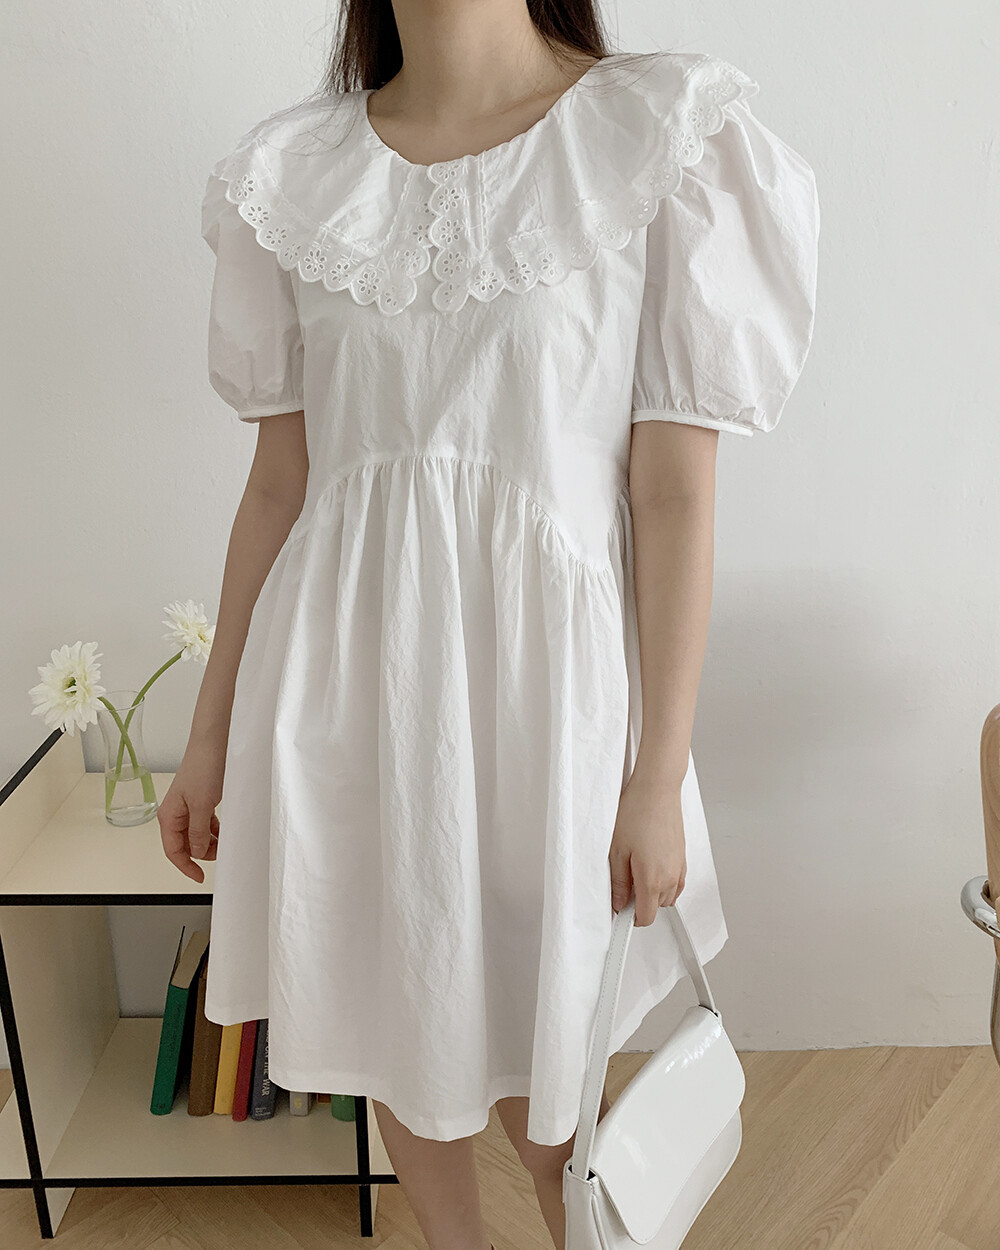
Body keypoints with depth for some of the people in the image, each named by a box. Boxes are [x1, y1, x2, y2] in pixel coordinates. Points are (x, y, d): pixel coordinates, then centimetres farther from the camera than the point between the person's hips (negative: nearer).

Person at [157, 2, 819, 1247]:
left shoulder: (661, 139, -5)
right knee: (391, 1007, 20)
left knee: (532, 1051, 15)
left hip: (538, 663, -3)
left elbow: (674, 491, -8)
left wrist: (661, 776, -7)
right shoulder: (291, 172, 5)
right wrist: (209, 741, 9)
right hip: (345, 668, 4)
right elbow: (278, 480, 6)